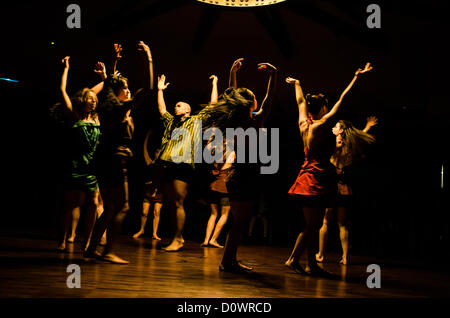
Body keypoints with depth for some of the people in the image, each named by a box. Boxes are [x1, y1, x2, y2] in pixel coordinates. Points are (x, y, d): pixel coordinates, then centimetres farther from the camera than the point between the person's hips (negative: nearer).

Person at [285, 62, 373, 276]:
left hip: (307, 176, 8)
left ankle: (312, 265, 12)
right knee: (312, 225, -3)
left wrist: (296, 84, 42)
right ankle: (293, 259, 0)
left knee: (312, 225, 10)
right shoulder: (320, 125, -12)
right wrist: (356, 77, -5)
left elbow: (301, 101, 25)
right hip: (317, 178, -8)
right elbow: (342, 99, -10)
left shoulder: (304, 123, 6)